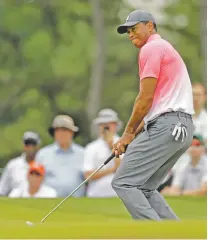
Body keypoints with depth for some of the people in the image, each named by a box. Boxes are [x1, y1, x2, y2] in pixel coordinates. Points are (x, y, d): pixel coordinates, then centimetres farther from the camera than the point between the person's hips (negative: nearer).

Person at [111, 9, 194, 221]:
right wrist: (135, 134, 17)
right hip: (182, 127, 10)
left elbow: (146, 98, -10)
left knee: (123, 183, -11)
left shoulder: (151, 48, -4)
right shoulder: (166, 49, 27)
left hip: (166, 126, -10)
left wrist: (129, 132, 2)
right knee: (144, 188, 15)